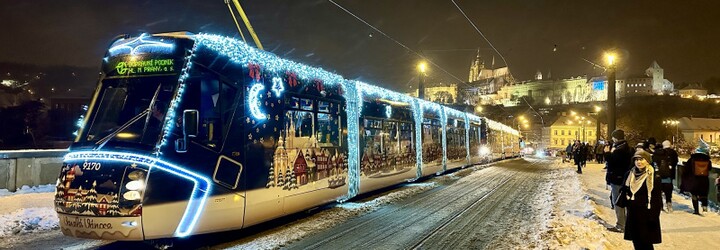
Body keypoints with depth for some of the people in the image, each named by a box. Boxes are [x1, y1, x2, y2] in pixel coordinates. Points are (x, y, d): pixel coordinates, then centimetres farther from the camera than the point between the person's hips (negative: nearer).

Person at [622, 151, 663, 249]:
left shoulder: (654, 177, -10)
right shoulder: (629, 175, 5)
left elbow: (657, 198, -9)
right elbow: (625, 192, 15)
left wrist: (654, 217, -12)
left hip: (646, 215, -5)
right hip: (633, 214, 5)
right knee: (636, 242, 11)